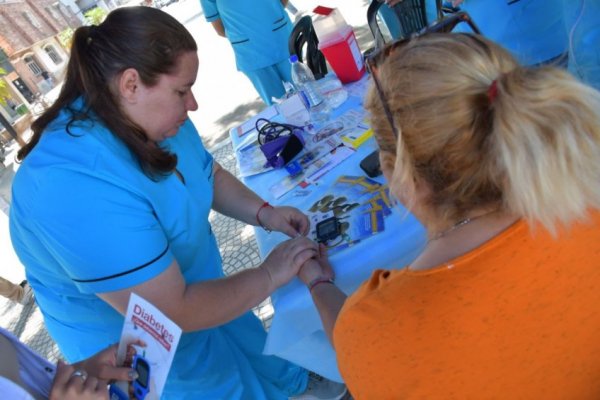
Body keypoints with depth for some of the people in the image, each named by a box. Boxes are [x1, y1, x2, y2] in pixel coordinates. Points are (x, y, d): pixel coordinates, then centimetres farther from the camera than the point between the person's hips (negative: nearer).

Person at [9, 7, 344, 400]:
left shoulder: (151, 119, -12)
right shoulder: (78, 189, -39)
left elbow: (211, 174, 6)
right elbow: (173, 314, -35)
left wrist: (263, 212, -11)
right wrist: (270, 275, -23)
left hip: (192, 293, 7)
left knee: (271, 363, 27)